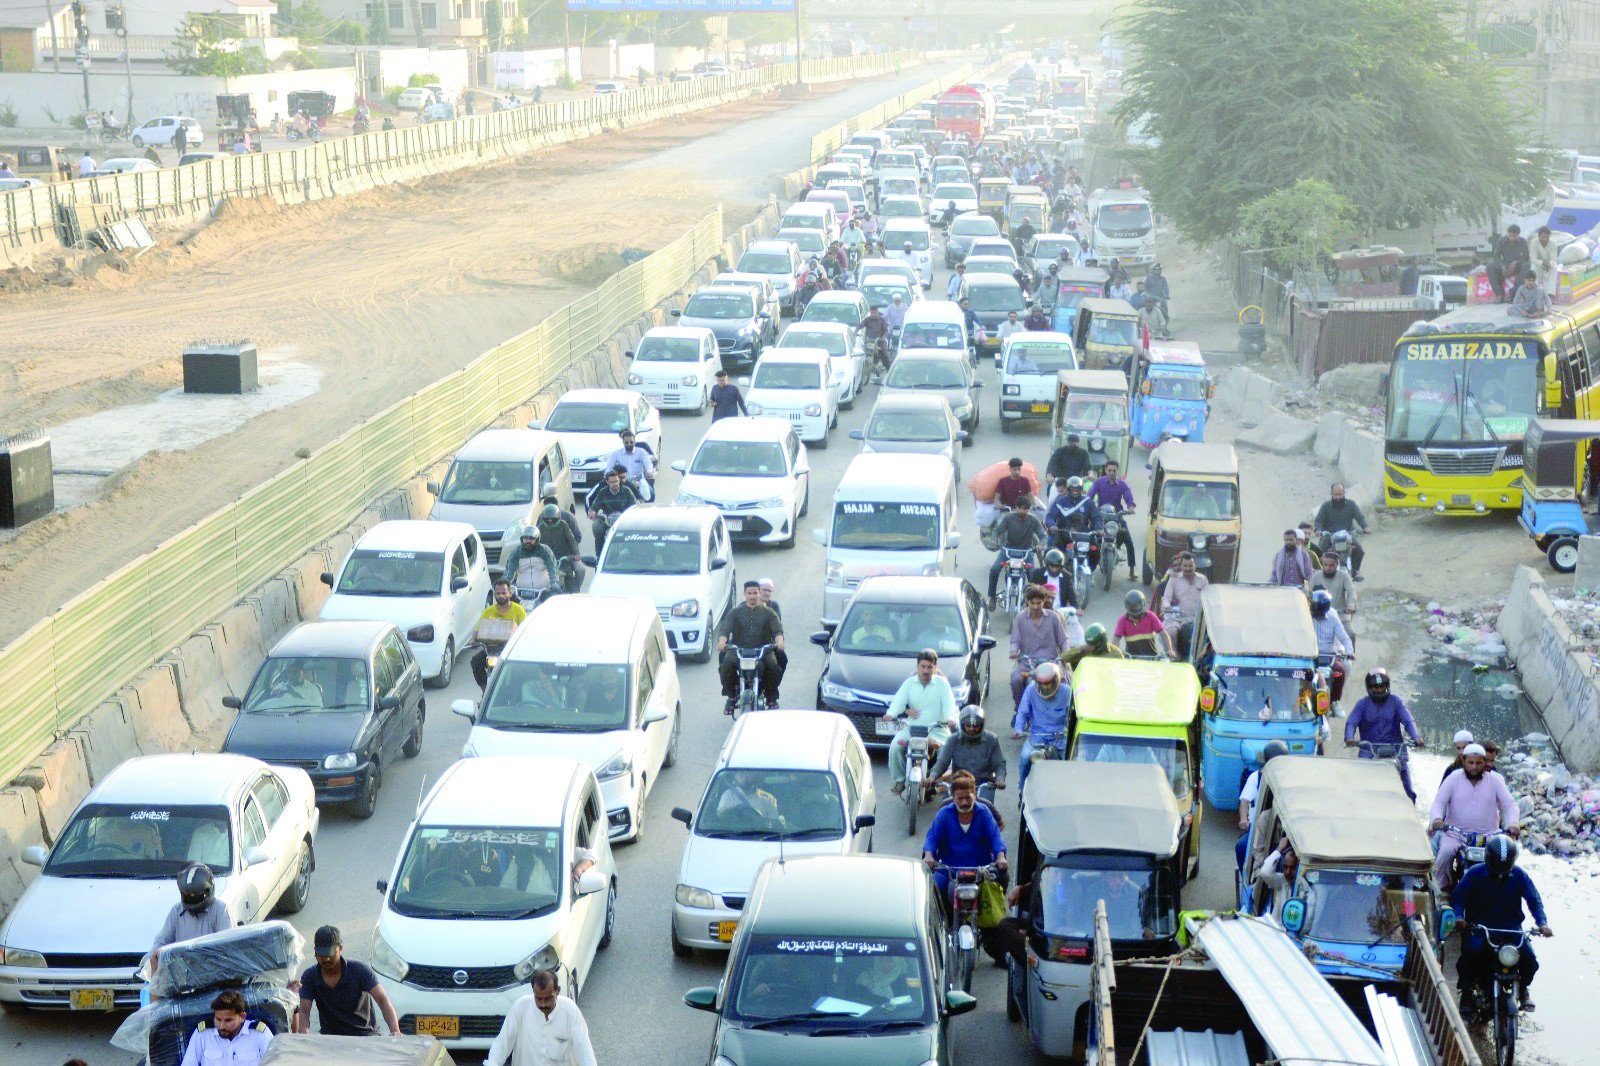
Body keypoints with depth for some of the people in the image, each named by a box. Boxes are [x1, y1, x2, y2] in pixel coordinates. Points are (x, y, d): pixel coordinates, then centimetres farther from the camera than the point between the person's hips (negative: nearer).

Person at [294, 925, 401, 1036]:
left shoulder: (360, 970, -12)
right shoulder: (310, 976, -4)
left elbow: (383, 1001, -22)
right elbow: (303, 1011, -13)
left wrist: (395, 1032, -39)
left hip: (365, 1033, -3)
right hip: (331, 1035, 3)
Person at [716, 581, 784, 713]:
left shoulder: (769, 613, 13)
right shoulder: (735, 613, 13)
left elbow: (778, 630, -1)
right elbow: (724, 629, -2)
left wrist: (779, 641, -25)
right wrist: (722, 641, -26)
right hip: (737, 649, 0)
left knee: (773, 666, -29)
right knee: (726, 665, -29)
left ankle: (771, 698, -7)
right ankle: (731, 696, -7)